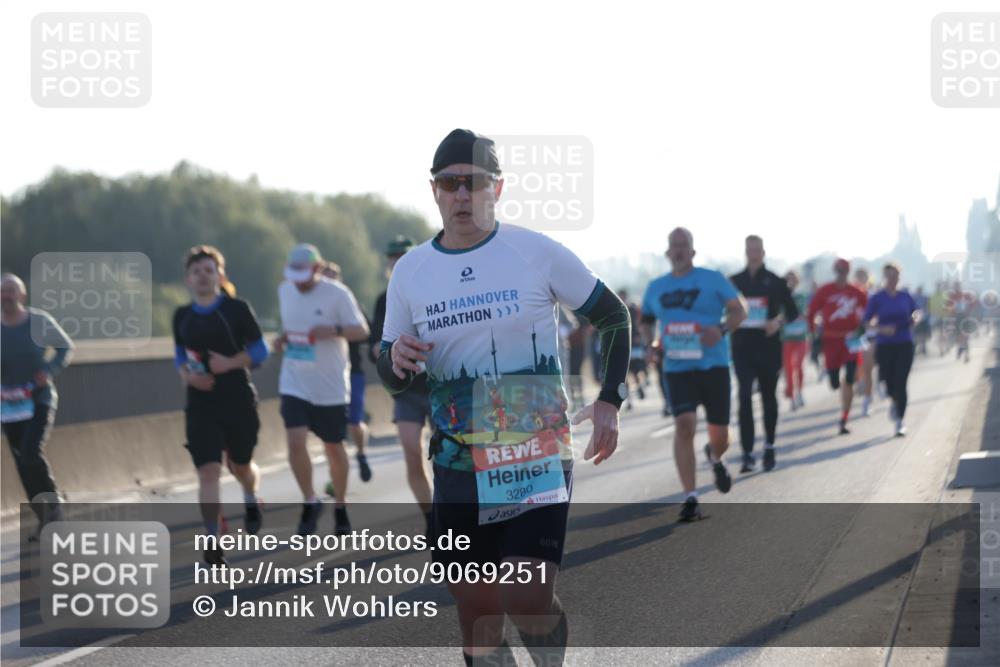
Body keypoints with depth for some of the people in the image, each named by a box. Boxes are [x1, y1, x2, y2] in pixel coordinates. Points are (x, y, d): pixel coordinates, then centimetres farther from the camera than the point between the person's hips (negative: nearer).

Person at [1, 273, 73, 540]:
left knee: (31, 453, -21)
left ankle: (53, 505, 0)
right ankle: (45, 520, 18)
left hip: (40, 399, -3)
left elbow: (66, 347, 8)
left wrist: (50, 371, -8)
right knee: (23, 465, 4)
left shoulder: (40, 321, -5)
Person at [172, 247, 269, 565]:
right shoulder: (182, 316, 6)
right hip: (201, 404, 1)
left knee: (240, 465, 14)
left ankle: (251, 500, 49)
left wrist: (230, 362, -18)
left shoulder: (237, 309, -4)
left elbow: (260, 350, -2)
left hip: (238, 399, -1)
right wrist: (186, 375, -5)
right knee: (208, 472, -9)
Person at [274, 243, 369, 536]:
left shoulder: (337, 294, -12)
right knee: (295, 442, -14)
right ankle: (310, 502, 5)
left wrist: (334, 331, -28)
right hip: (294, 385, 3)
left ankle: (340, 506, 28)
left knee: (334, 449, 8)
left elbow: (361, 331, -10)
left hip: (331, 388, -3)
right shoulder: (285, 290, 4)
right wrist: (284, 338, -1)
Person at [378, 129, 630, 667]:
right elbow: (391, 377, 12)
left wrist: (610, 401, -6)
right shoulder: (410, 270, 5)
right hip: (456, 466, 4)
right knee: (477, 619, 6)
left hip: (537, 458, -4)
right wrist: (396, 361, -12)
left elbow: (614, 316, 6)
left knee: (529, 601, -19)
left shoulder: (538, 253, -5)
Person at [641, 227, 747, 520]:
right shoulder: (656, 288, 11)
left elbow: (739, 311, -1)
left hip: (713, 366, -1)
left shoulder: (713, 279, 1)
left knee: (719, 435, 3)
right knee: (684, 425, -18)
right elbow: (646, 321, 24)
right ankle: (690, 498, -14)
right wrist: (649, 340, 2)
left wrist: (722, 329, -20)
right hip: (677, 368, 1)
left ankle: (715, 458, 44)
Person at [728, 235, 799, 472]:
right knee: (745, 397, -12)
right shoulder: (734, 282, 6)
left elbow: (792, 312, 5)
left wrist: (778, 320, -13)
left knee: (769, 396, 12)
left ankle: (769, 447, 28)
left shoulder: (775, 282, 2)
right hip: (742, 346, 0)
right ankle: (747, 454, -15)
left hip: (769, 346, 0)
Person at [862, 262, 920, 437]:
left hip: (905, 344, 1)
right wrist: (881, 329, -19)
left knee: (901, 382, -7)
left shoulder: (905, 296, 4)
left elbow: (917, 310, 20)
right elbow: (866, 321, -3)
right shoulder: (877, 298, -2)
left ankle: (900, 421, -2)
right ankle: (895, 402, 40)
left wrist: (915, 318, -2)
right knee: (889, 381, 3)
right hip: (885, 345, 0)